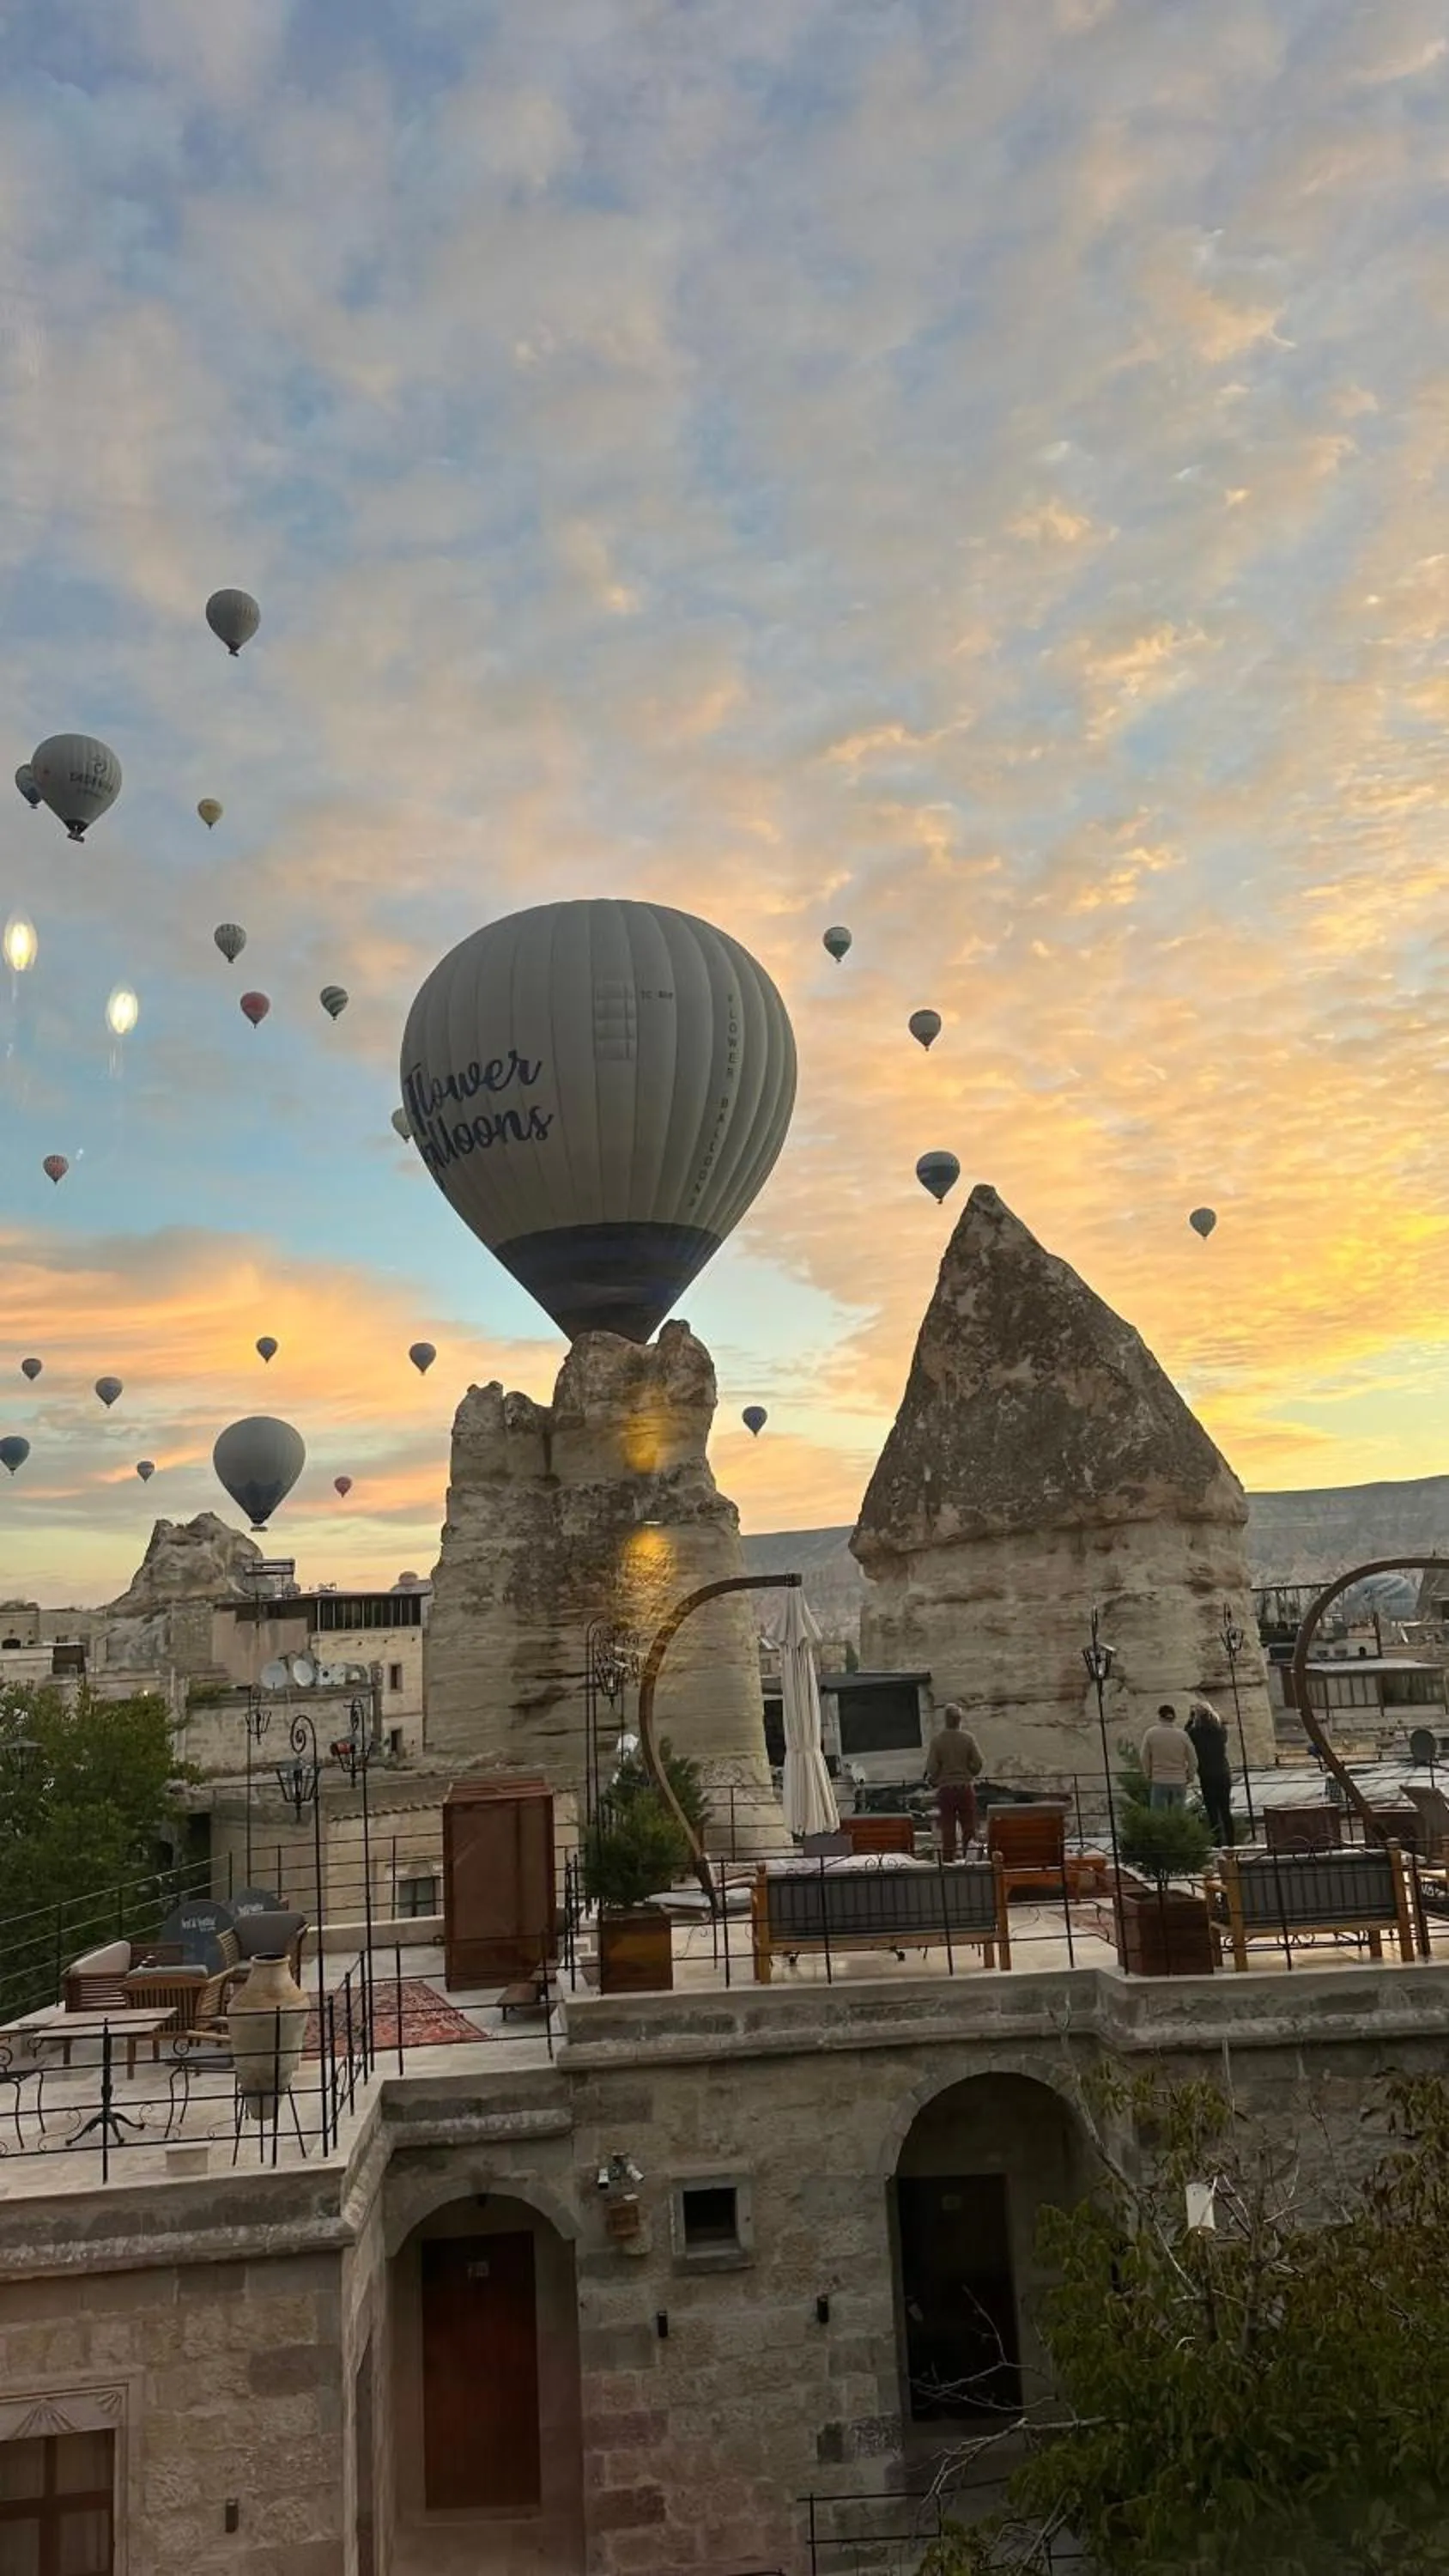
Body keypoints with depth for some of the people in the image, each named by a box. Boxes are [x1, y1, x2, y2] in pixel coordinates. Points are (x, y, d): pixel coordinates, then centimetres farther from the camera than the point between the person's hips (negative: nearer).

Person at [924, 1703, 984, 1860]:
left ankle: (948, 1860, 6)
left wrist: (933, 1781, 10)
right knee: (969, 1828, 9)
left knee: (947, 1829, 6)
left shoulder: (937, 1739, -7)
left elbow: (931, 1768, -9)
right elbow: (978, 1764, -6)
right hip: (965, 1787, 0)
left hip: (945, 1788, 0)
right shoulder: (968, 1738, -7)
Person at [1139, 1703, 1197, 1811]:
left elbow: (1145, 1758, -1)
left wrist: (1149, 1774, 14)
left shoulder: (1151, 1733, -6)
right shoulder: (1182, 1735, -4)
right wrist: (1189, 1777, 15)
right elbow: (1193, 1760, 0)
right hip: (1179, 1782, 1)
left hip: (1159, 1781, -1)